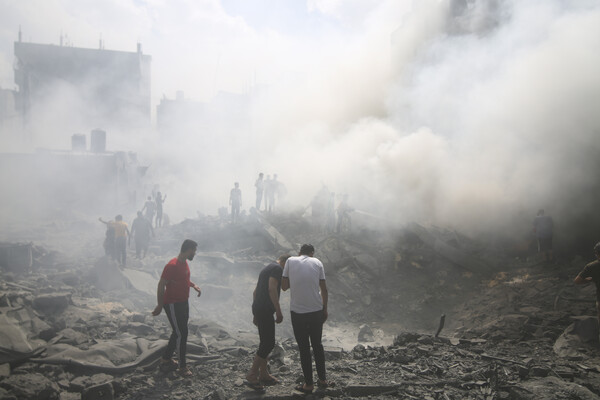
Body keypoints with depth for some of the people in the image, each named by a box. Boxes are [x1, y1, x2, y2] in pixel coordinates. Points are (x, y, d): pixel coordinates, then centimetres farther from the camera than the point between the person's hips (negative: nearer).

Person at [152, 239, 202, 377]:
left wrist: (194, 285, 7)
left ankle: (166, 358, 34)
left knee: (178, 332, 18)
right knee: (181, 334, -5)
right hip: (172, 305, -9)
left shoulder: (184, 263, 5)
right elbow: (161, 285, -22)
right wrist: (160, 306, -20)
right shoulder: (172, 266, -24)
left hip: (183, 303, 10)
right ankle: (182, 366, 6)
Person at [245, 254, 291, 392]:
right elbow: (272, 289, -21)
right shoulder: (277, 268, -7)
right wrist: (279, 311, -20)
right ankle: (251, 376, -6)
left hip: (258, 308, 10)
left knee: (265, 342, 15)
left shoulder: (267, 268, 23)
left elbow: (255, 291, 25)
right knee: (268, 343, -8)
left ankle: (263, 374, 20)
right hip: (265, 310, -10)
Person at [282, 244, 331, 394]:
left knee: (304, 348, 8)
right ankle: (322, 380, 26)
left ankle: (308, 384, 13)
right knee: (317, 345, 18)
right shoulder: (317, 262, 3)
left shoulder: (290, 261, 1)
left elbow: (284, 286, 1)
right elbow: (324, 289, 4)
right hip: (316, 310, 2)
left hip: (297, 311, -2)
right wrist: (325, 309, 13)